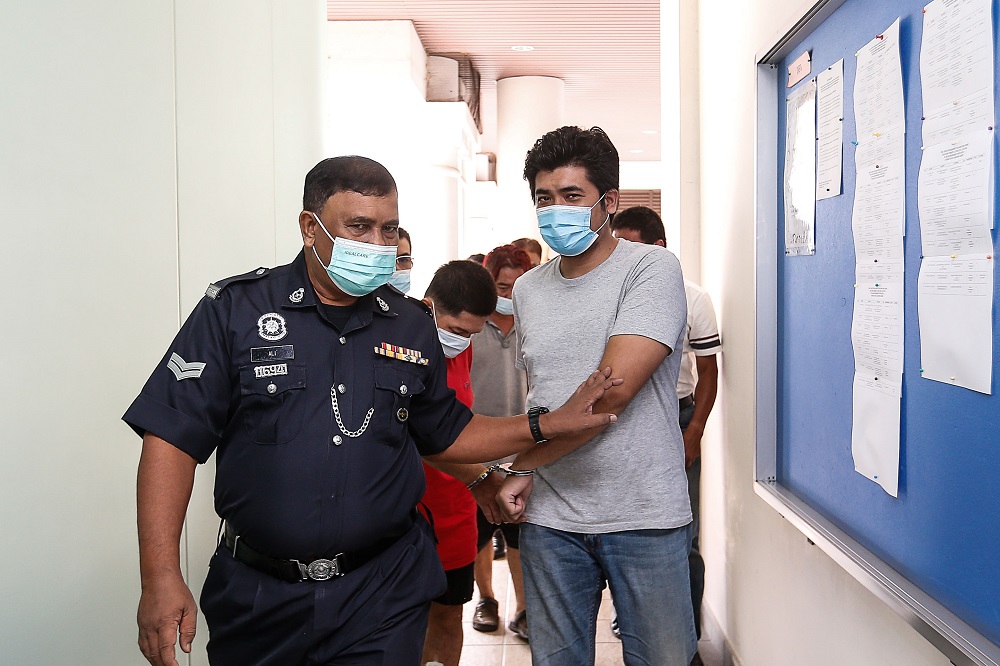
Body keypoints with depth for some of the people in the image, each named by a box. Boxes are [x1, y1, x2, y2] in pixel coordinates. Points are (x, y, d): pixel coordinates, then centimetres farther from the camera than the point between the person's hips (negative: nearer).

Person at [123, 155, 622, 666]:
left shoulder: (413, 328, 6)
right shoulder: (235, 309, -6)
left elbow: (445, 435, 15)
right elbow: (173, 437, -9)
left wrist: (548, 426, 3)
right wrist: (161, 578, -16)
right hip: (256, 596, -1)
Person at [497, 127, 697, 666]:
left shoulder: (651, 269, -10)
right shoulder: (527, 289, 10)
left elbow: (611, 391, -20)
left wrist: (517, 464, -12)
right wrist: (525, 476, 1)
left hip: (643, 515, -4)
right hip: (548, 516, 5)